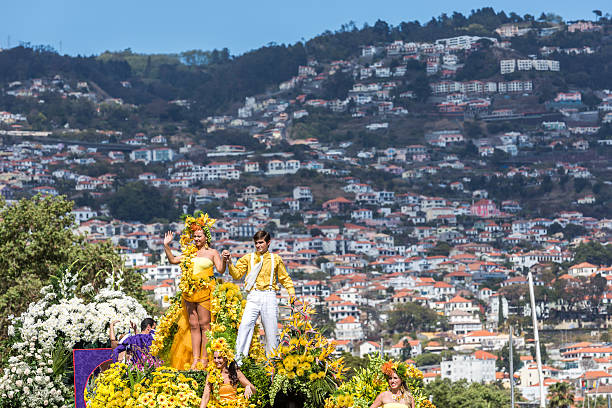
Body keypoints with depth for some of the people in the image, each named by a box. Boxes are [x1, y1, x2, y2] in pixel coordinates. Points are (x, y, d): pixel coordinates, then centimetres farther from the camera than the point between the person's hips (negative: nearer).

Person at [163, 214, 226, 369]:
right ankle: (195, 358, 5)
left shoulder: (212, 253, 2)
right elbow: (173, 260, 19)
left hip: (205, 291, -5)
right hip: (190, 291, 5)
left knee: (204, 324, -6)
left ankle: (204, 358, -4)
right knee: (193, 325, 4)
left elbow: (221, 270, -6)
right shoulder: (189, 252, 15)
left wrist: (223, 259, -24)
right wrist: (166, 246, 10)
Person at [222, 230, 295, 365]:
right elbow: (237, 274, 6)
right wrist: (229, 263, -10)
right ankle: (239, 360, -19)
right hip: (253, 297, -1)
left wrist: (291, 292, 5)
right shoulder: (249, 258, 12)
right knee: (245, 325, -17)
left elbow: (285, 278, 19)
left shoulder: (275, 259, 12)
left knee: (271, 329, 0)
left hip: (269, 297, 1)